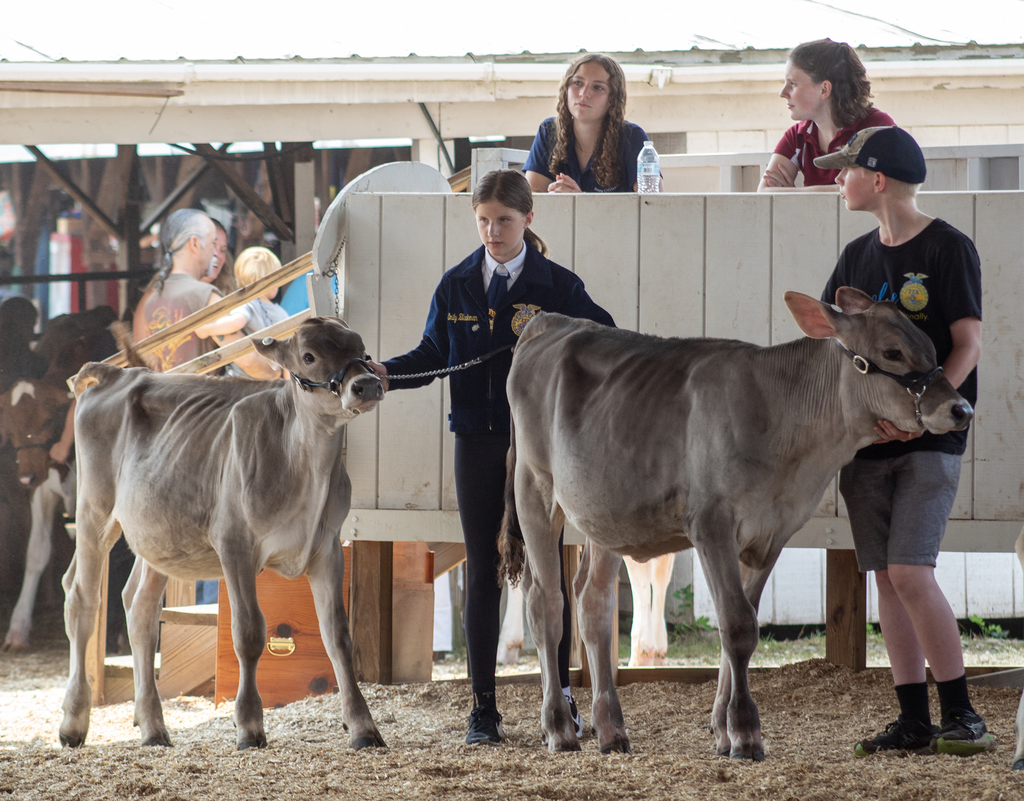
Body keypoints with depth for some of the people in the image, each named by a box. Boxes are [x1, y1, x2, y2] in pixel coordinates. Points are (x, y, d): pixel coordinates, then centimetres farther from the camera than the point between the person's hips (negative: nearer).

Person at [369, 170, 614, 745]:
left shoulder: (557, 286, -2)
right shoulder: (457, 286, 6)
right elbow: (435, 354, 9)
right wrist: (388, 373, -8)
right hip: (479, 442, 2)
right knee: (483, 573, 4)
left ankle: (563, 698, 12)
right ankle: (484, 708, 8)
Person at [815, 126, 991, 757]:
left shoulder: (949, 249, -6)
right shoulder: (858, 256, 13)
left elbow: (969, 344, -11)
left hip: (930, 442, -6)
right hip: (868, 439, 6)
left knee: (910, 573, -15)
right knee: (887, 577, 4)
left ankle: (961, 715, -8)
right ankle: (914, 721, 9)